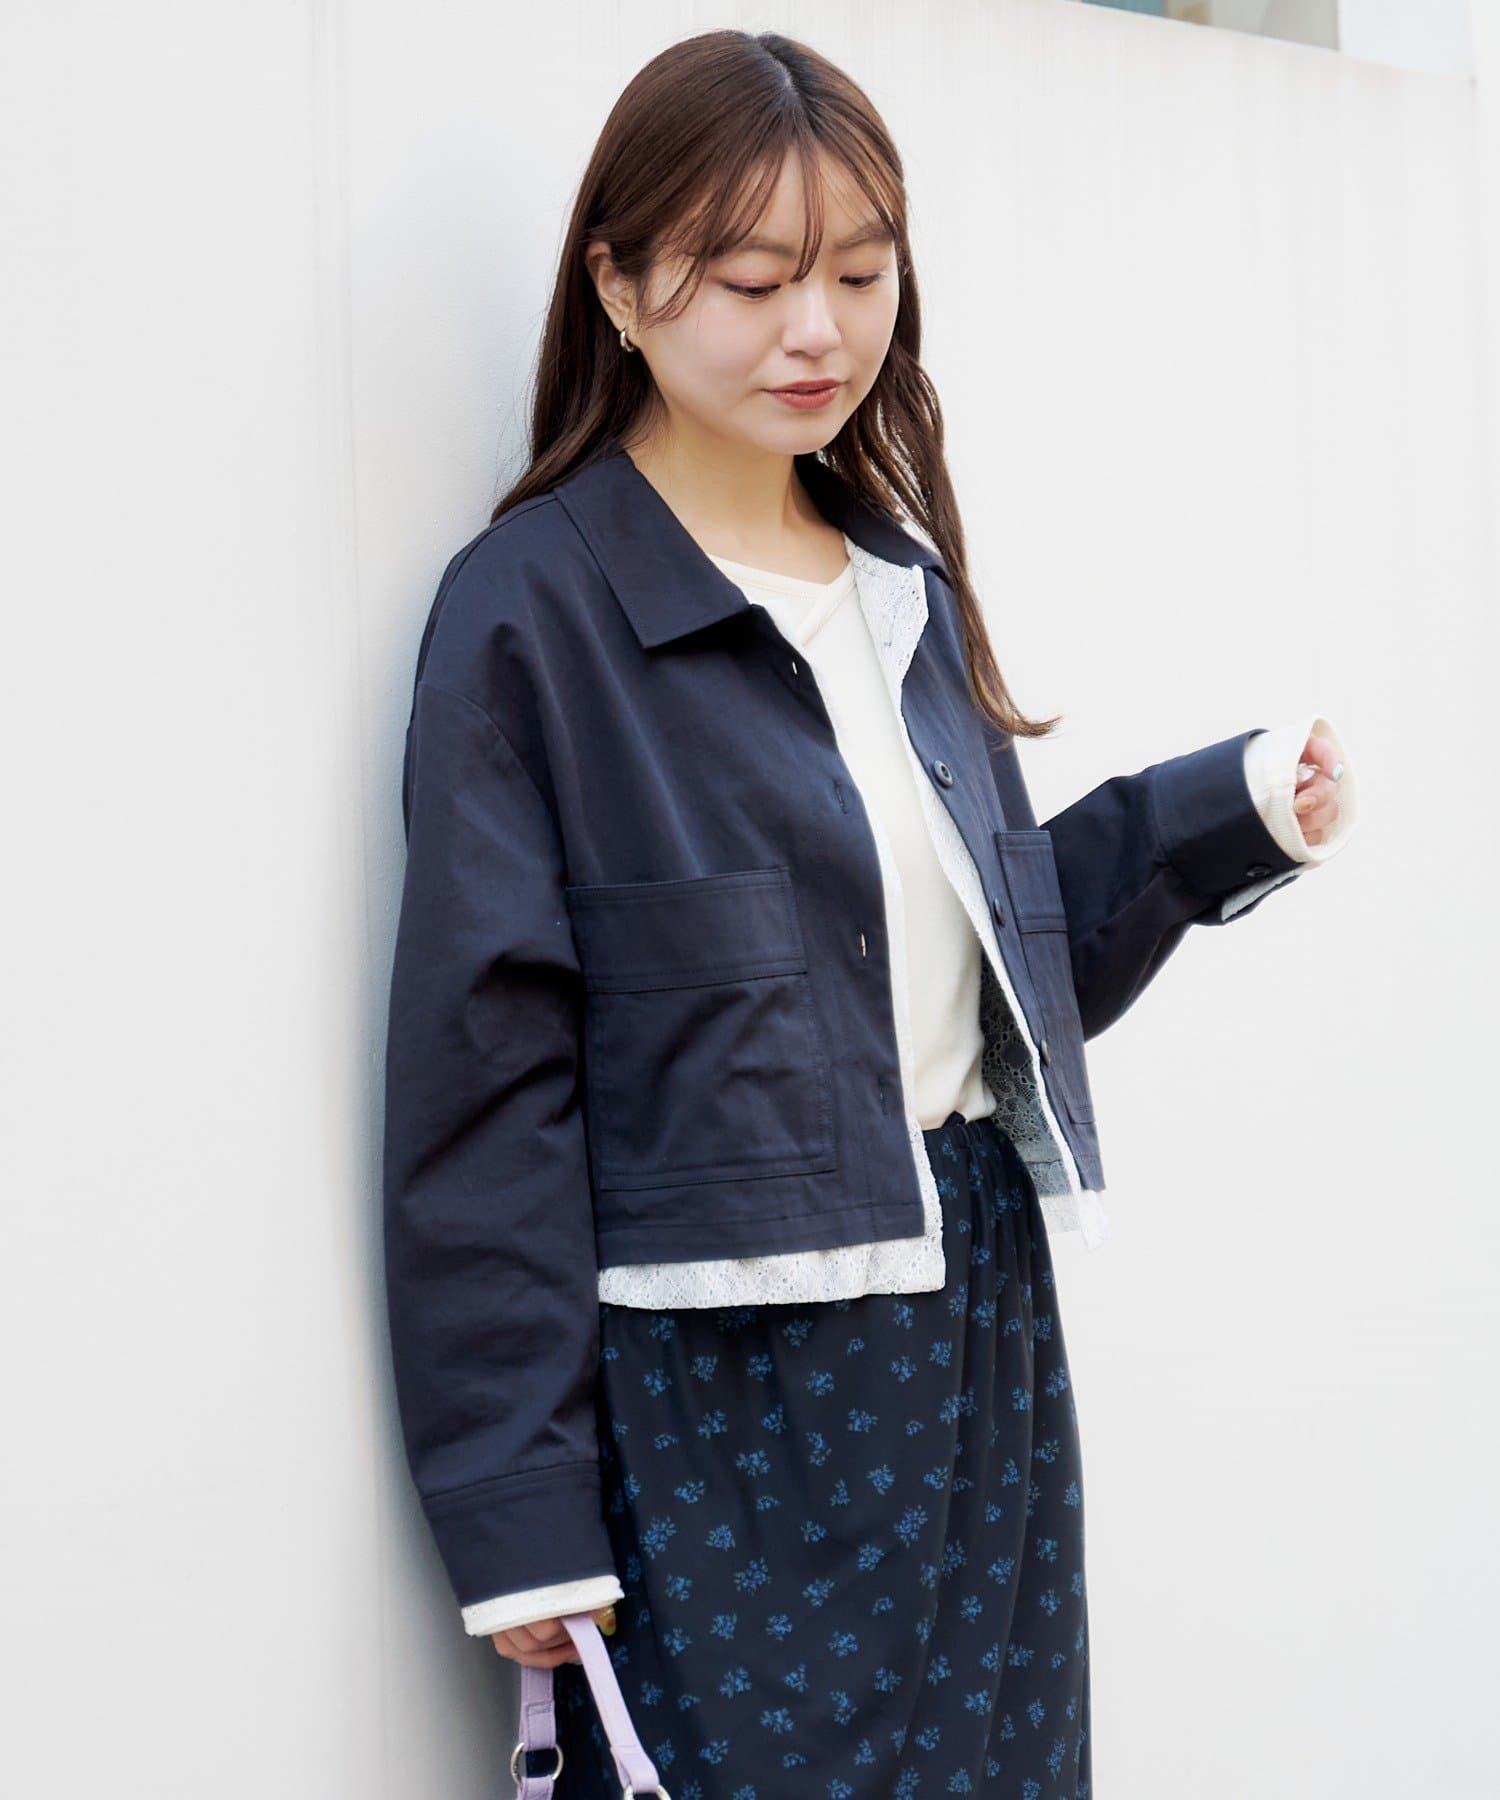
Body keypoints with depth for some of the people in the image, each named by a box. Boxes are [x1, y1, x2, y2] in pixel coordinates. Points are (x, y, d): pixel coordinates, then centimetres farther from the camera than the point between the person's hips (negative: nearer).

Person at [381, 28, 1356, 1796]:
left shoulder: (902, 577, 11)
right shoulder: (531, 611, -9)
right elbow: (487, 1080, -11)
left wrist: (1232, 813, 3)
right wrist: (520, 1509, -12)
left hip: (985, 1327, 7)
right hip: (726, 1385, -6)